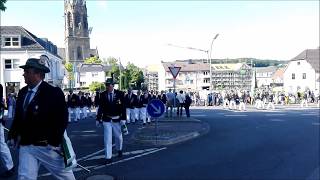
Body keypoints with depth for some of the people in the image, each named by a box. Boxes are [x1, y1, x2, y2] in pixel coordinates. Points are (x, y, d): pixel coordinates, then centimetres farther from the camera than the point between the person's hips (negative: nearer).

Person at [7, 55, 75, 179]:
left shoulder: (54, 92, -13)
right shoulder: (22, 92, 6)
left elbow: (62, 119, -15)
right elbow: (18, 117, 15)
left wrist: (54, 142, -17)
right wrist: (13, 135, 6)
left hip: (47, 146, -4)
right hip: (25, 146, 5)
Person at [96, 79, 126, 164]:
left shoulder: (120, 94, -7)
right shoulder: (103, 95, -4)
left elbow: (123, 107, -8)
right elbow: (100, 107, -1)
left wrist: (123, 119, -13)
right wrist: (98, 119, -1)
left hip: (117, 119, 0)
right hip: (106, 120, 0)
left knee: (118, 137, 17)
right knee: (107, 139, -2)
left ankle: (119, 150, 45)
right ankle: (108, 157, 5)